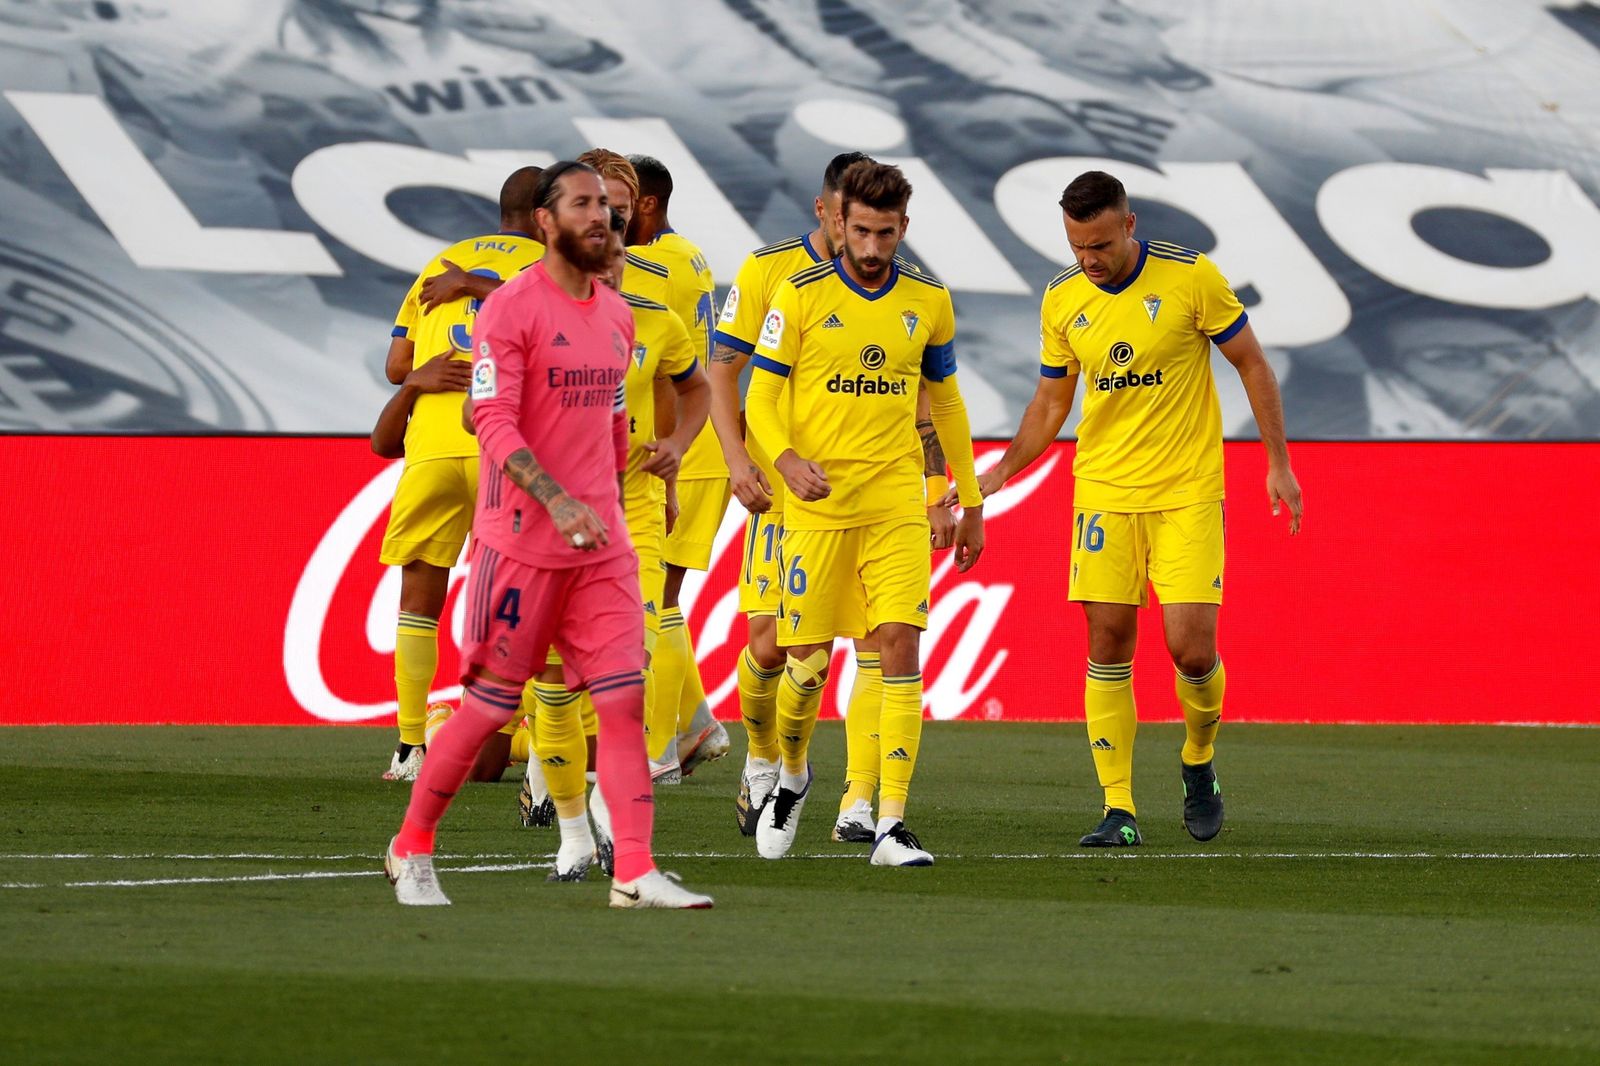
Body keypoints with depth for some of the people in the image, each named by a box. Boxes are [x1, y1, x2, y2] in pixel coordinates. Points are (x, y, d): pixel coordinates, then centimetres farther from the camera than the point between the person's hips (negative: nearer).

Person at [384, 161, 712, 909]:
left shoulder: (616, 314, 13)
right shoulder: (510, 309, -10)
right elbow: (494, 424, -17)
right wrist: (558, 502, -28)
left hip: (602, 543, 6)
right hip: (522, 539, -6)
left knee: (624, 698, -4)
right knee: (491, 702, -1)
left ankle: (635, 872, -7)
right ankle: (411, 852, 15)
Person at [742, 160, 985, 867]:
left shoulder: (928, 303, 6)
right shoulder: (801, 297, -2)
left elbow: (946, 403, 18)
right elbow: (761, 397, -1)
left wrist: (970, 502, 20)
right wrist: (786, 458, -21)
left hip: (898, 508, 2)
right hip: (818, 505, -1)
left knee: (900, 644, -11)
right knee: (808, 658, 2)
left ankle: (892, 826, -11)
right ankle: (791, 775, 33)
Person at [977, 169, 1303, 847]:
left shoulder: (1191, 278, -8)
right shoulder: (1062, 301, 3)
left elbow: (1252, 365, 2)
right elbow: (1050, 403, 14)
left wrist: (1278, 462, 1)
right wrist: (1004, 471, 1)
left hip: (1187, 493, -3)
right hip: (1103, 492, 3)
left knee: (1191, 648, -10)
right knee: (1108, 648, -2)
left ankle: (1198, 761, 19)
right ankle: (1118, 810, 3)